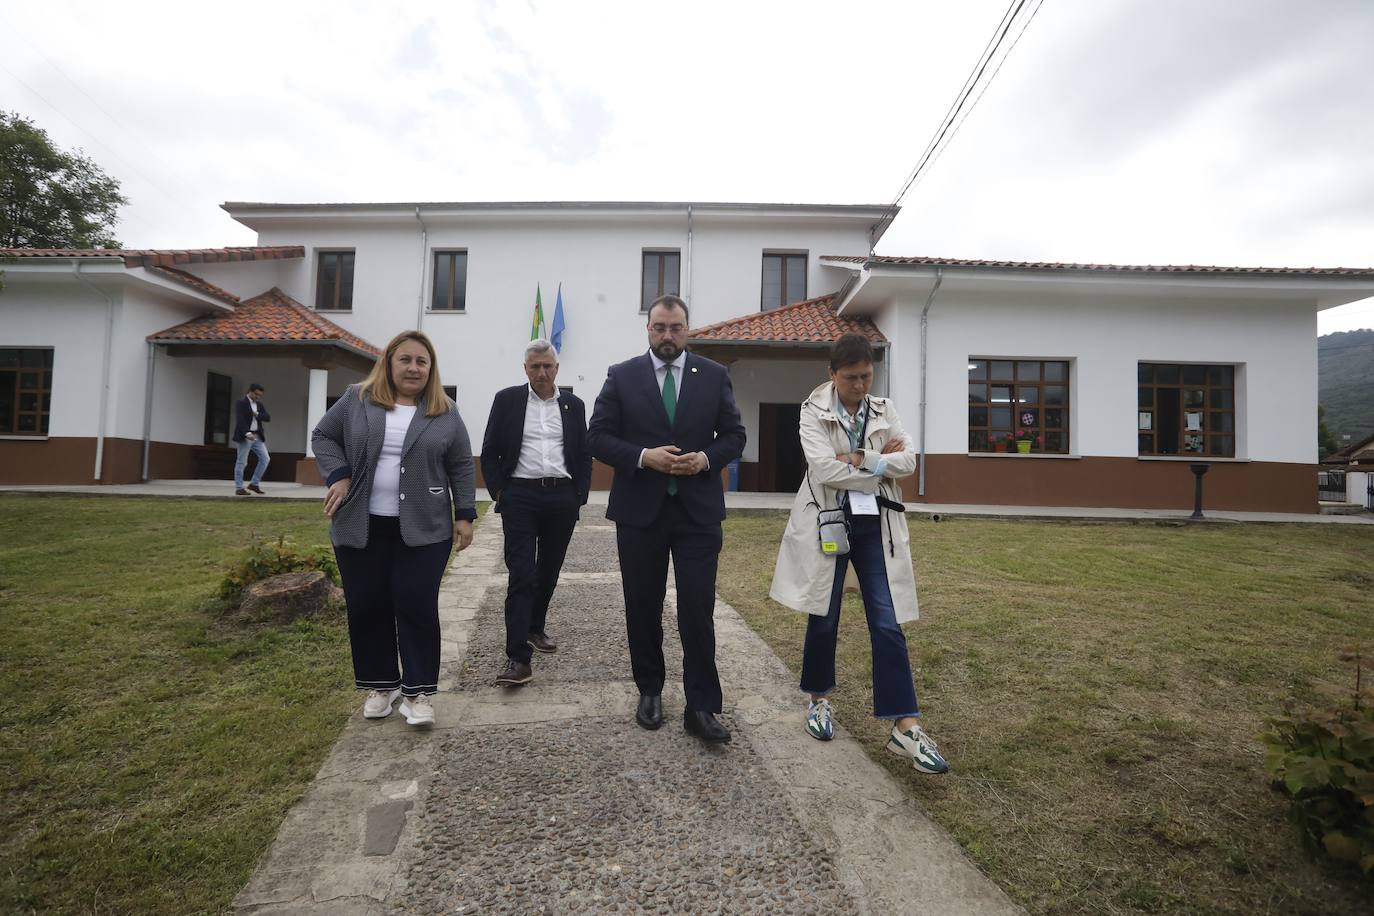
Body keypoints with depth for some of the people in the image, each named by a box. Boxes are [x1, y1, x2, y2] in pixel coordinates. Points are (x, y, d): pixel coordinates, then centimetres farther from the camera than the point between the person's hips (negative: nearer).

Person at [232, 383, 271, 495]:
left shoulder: (260, 404, 15)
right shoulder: (240, 402, -7)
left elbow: (268, 417, 5)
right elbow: (240, 420, -18)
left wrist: (257, 415, -12)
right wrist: (247, 433, -29)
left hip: (257, 436, 7)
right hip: (244, 437, -6)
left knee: (265, 459, 1)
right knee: (241, 462, -1)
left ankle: (254, 484, 10)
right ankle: (239, 488, 5)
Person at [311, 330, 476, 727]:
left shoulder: (446, 413, 2)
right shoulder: (357, 399, 4)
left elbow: (462, 468, 3)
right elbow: (323, 436, 10)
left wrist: (464, 515, -2)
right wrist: (339, 476, -6)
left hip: (423, 529, -1)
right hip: (361, 526, 2)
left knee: (416, 605, -3)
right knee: (366, 607, 8)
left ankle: (418, 690, 10)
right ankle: (380, 684, 25)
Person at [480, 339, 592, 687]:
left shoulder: (573, 404, 9)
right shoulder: (507, 399, 3)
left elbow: (584, 455, 11)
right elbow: (490, 452, 4)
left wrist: (579, 496, 4)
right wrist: (499, 493, -3)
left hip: (562, 497, 3)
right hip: (520, 495, -2)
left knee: (549, 570, 14)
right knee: (521, 575, -6)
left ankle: (535, 628, 36)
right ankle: (518, 658, -5)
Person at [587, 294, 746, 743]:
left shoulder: (714, 376, 5)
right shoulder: (622, 376, 2)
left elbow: (734, 435, 7)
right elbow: (598, 436, -1)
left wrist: (706, 459, -13)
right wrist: (643, 457, -16)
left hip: (698, 509, 0)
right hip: (639, 509, 1)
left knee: (698, 611, 0)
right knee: (643, 608, 12)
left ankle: (702, 707, 13)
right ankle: (649, 692, 31)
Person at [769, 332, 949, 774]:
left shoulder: (884, 409, 7)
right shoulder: (813, 411, -5)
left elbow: (908, 461, -4)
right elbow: (824, 469, -17)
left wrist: (859, 460, -15)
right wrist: (881, 465, -10)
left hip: (875, 524, 3)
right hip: (828, 522, -2)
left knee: (888, 624, 0)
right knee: (824, 618, 9)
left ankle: (904, 726, 8)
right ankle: (819, 699, 33)